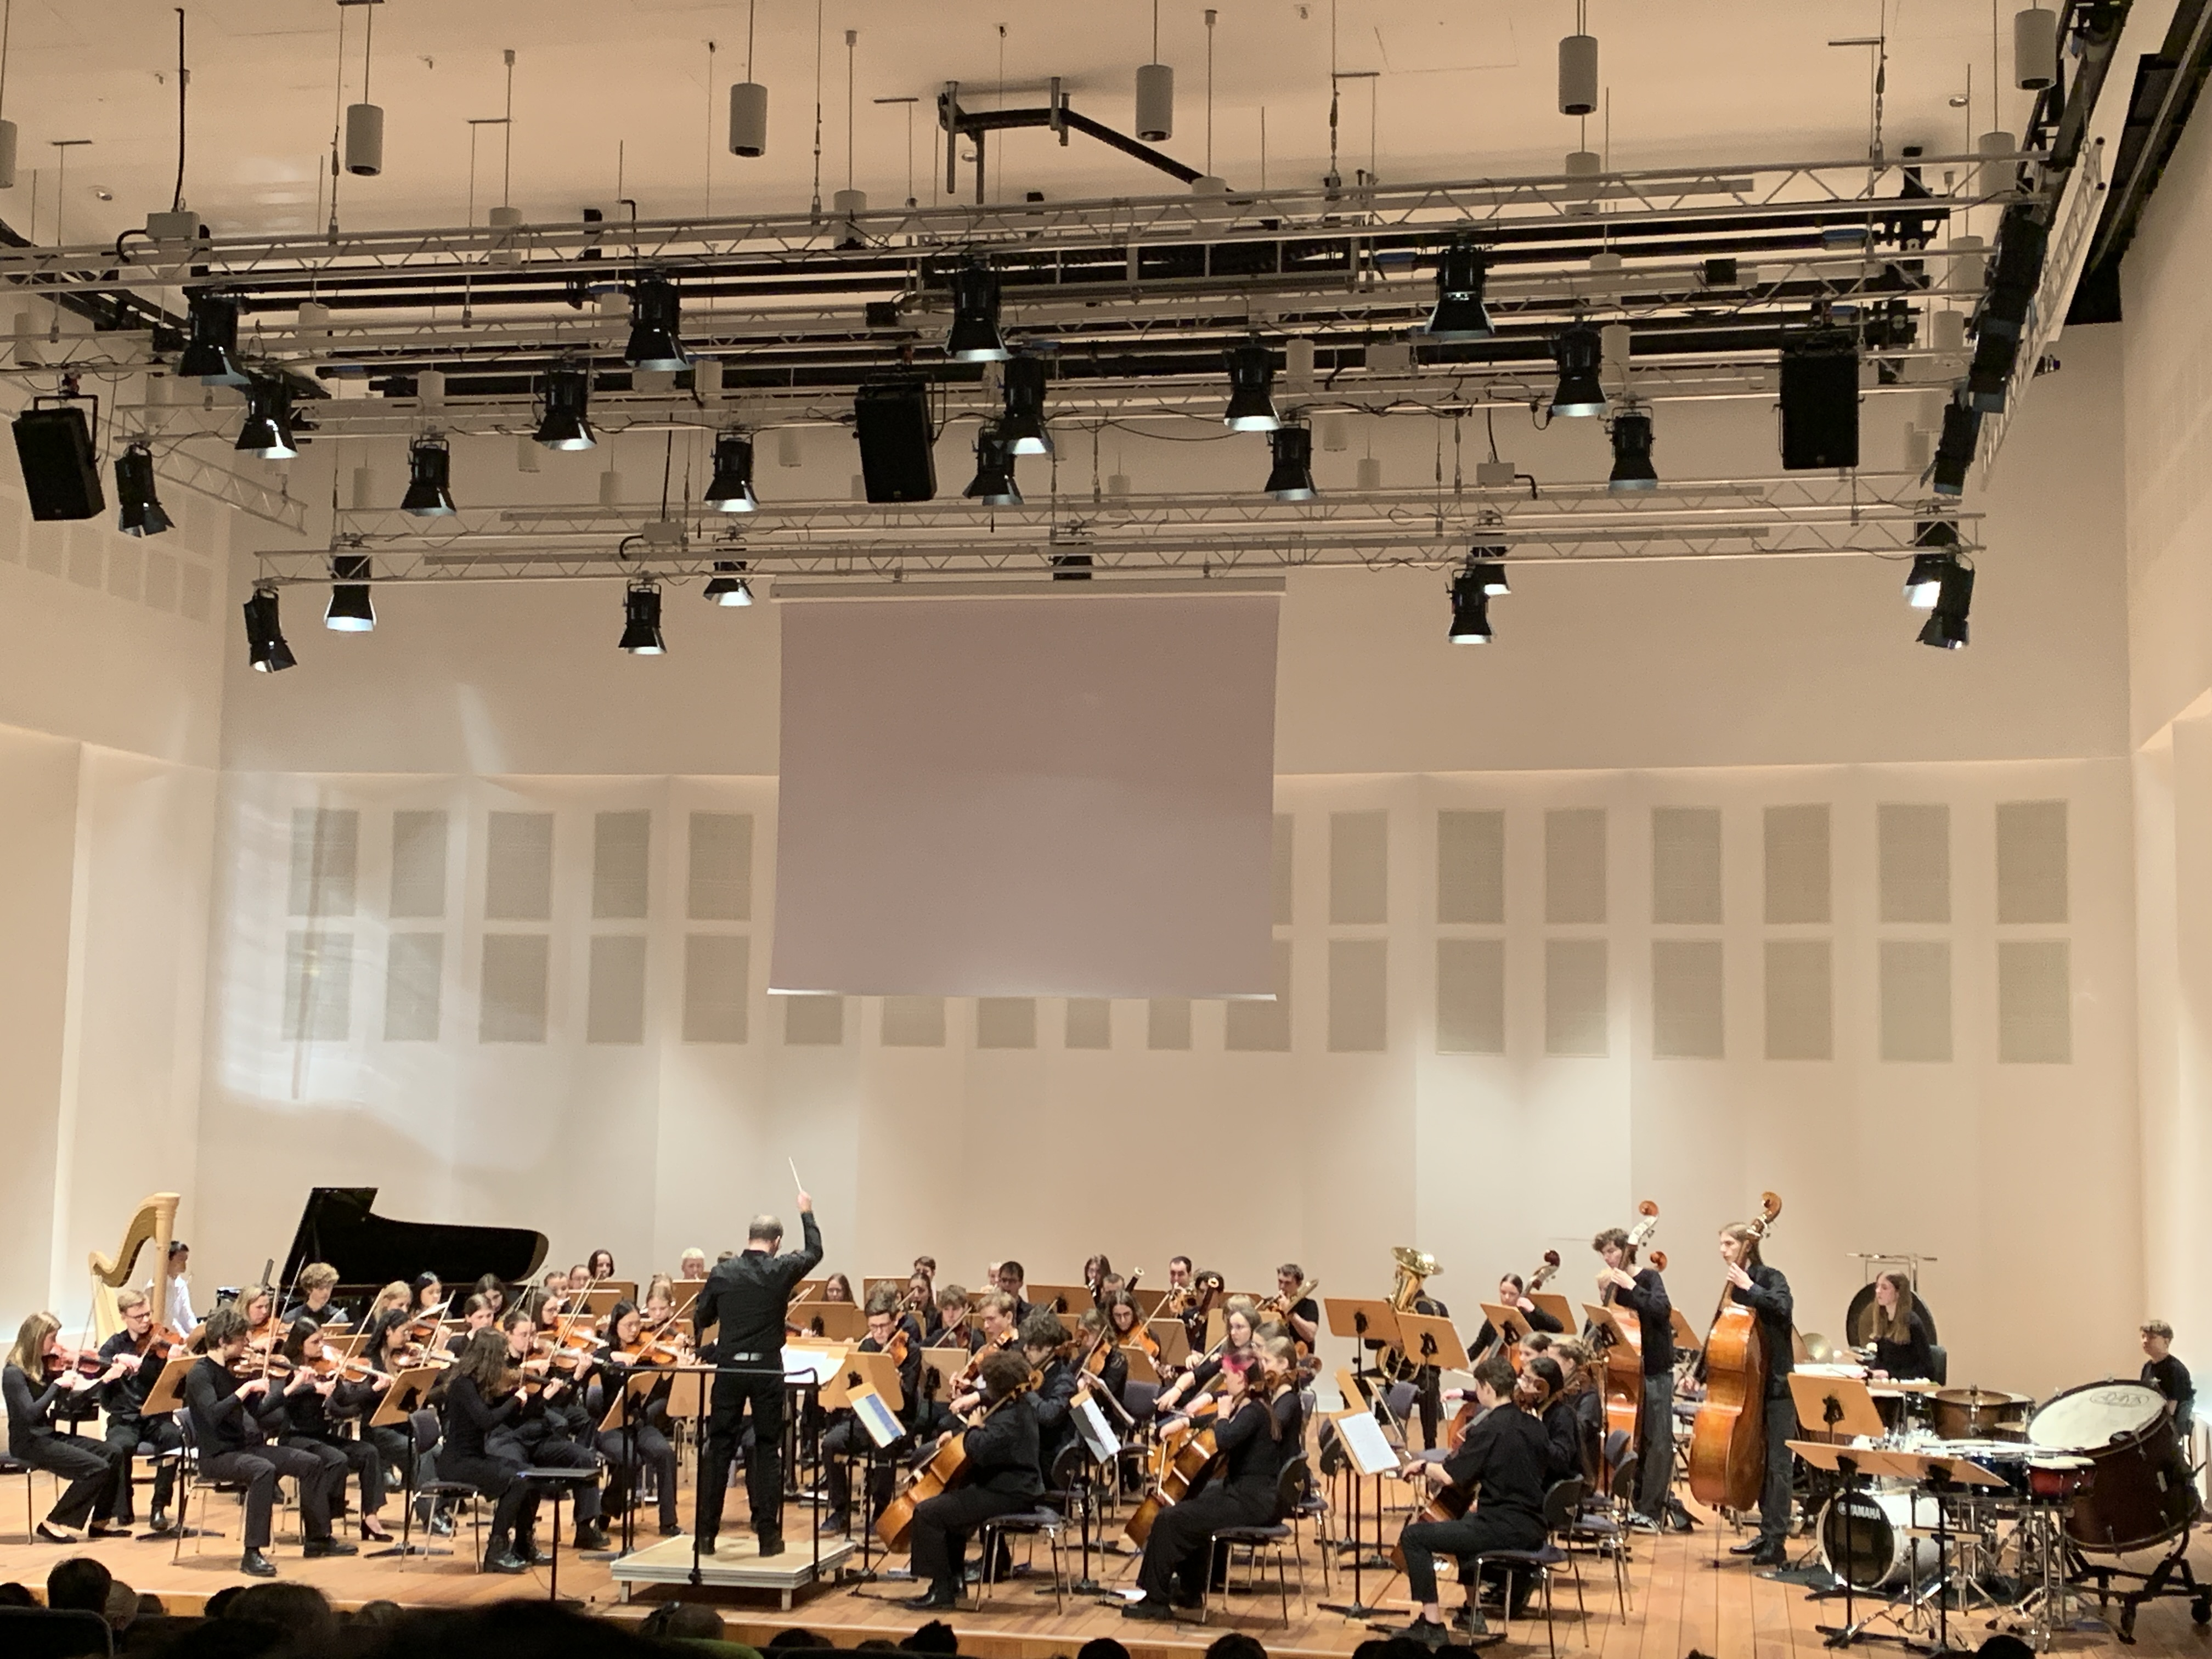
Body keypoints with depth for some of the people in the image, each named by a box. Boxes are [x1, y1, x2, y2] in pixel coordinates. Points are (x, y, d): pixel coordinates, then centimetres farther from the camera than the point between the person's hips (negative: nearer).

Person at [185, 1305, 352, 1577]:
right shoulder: (201, 1374, -14)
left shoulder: (233, 1370, 9)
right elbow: (213, 1415, -32)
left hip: (244, 1447, 8)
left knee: (311, 1463, 2)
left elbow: (257, 1413, 15)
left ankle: (318, 1538, 14)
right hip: (216, 1456, -8)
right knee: (264, 1470, -36)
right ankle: (252, 1554, -33)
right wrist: (246, 1388, -31)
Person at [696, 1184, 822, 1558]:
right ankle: (768, 1534, 6)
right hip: (767, 1368, -1)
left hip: (729, 1368, 1)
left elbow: (703, 1318, 9)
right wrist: (806, 1214, 27)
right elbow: (814, 1251, 13)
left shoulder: (722, 1273, -2)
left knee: (718, 1448, 7)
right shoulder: (781, 1271, -6)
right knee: (768, 1449, 6)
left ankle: (706, 1534, 9)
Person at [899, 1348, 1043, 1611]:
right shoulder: (1020, 1405, 10)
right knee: (949, 1503, 32)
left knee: (928, 1513, -14)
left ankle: (941, 1590, -9)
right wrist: (956, 1433, 11)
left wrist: (973, 1430, -15)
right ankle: (951, 1581, 35)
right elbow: (991, 1433, 25)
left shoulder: (1011, 1418, -24)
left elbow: (981, 1450, -35)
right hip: (1015, 1488, 12)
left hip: (1007, 1495, -12)